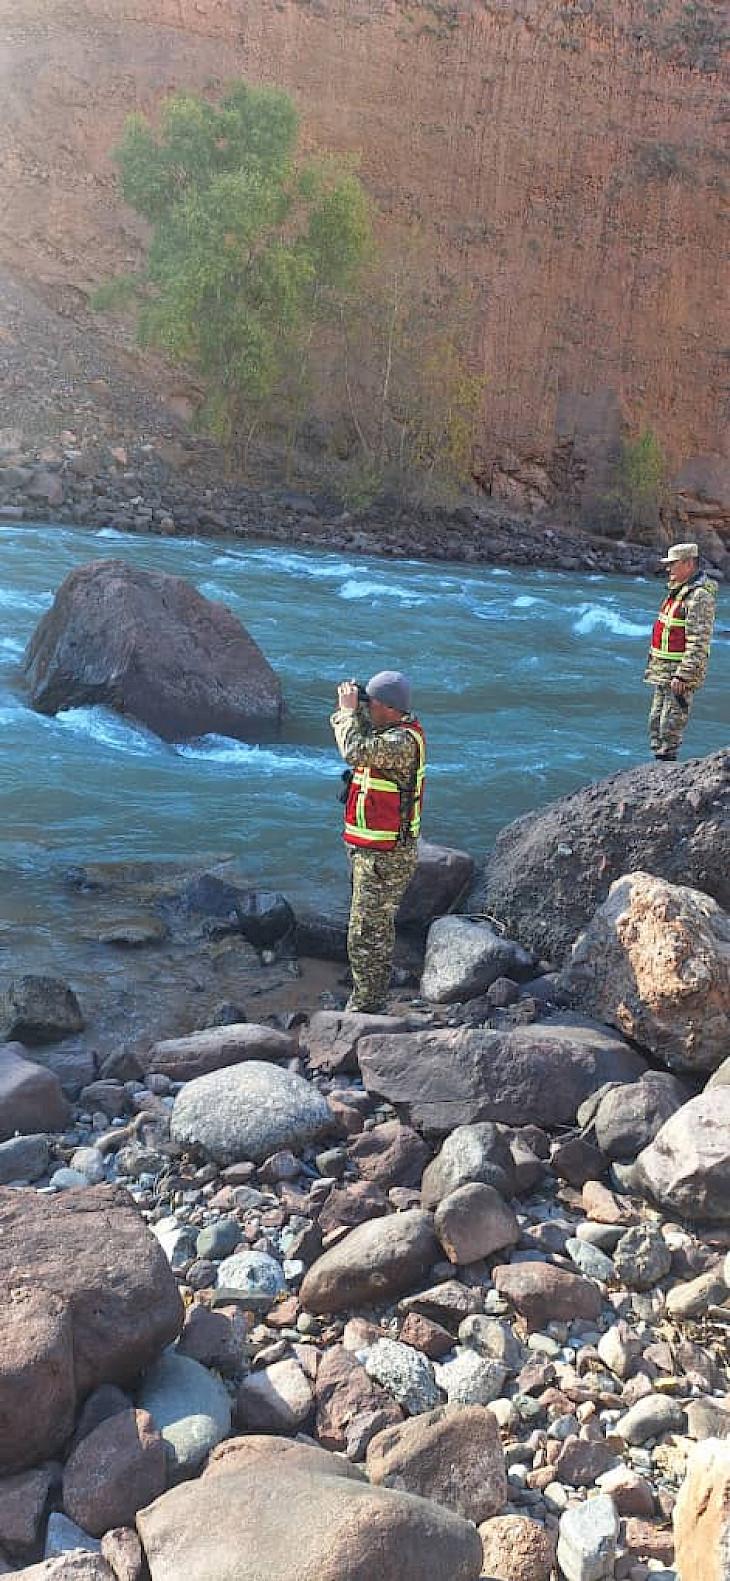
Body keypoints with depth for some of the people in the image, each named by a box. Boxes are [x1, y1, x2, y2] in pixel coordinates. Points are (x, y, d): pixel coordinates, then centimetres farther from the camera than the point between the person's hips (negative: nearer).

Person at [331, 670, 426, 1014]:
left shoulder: (403, 741, -23)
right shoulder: (390, 731, 8)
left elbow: (355, 751, -35)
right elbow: (354, 738, 22)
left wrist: (349, 710, -21)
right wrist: (348, 708, 4)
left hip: (385, 856, -11)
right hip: (373, 851, 11)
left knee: (366, 935, -5)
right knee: (378, 928, 22)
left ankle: (364, 1008, 4)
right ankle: (372, 999, 36)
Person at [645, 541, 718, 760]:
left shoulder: (700, 596, -16)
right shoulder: (677, 590, 15)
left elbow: (699, 642, -22)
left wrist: (682, 675, -25)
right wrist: (653, 664, 21)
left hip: (682, 672, -10)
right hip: (662, 670, 10)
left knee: (671, 725, -6)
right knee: (656, 721, 14)